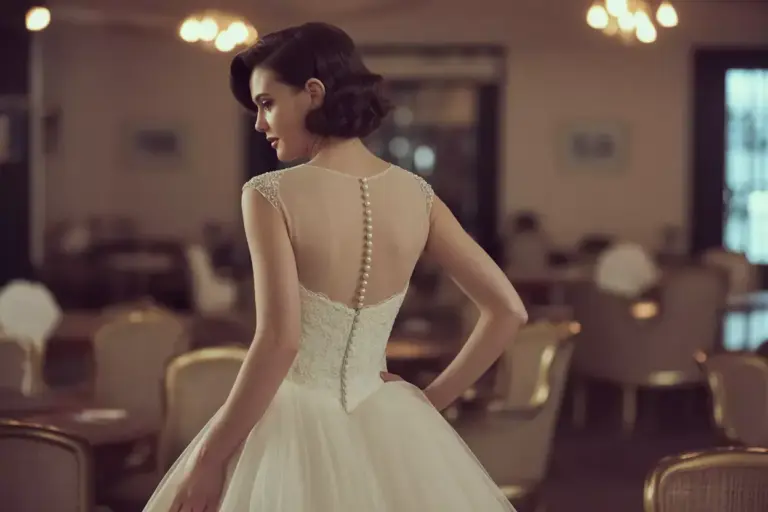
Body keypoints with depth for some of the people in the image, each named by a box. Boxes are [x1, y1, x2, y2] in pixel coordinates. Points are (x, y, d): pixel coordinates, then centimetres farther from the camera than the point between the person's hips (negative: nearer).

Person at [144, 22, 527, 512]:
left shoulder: (272, 195, -14)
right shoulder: (416, 194, 0)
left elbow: (279, 341, -22)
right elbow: (508, 310, 0)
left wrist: (208, 458, -15)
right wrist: (433, 398, 9)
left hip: (296, 430, -4)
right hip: (387, 428, 5)